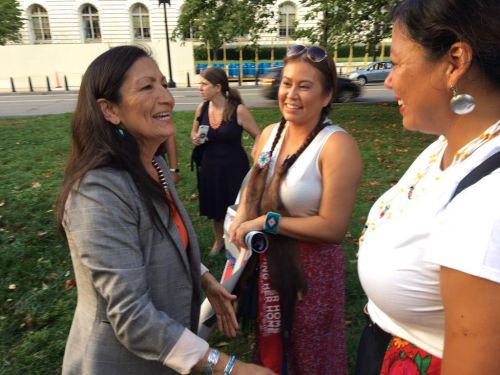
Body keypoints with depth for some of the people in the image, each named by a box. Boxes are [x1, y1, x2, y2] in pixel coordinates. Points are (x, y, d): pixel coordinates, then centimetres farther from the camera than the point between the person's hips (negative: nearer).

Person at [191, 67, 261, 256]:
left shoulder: (238, 110, -18)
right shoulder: (202, 108, -4)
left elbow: (259, 137, -11)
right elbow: (194, 131, 14)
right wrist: (195, 138, -9)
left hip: (234, 166, -4)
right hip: (209, 166, 4)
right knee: (214, 207, 18)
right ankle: (219, 240, 44)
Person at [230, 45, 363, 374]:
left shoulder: (337, 146, -21)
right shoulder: (270, 134, 0)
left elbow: (333, 227, -23)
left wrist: (267, 222, -19)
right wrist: (241, 221, -5)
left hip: (311, 268, -6)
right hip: (267, 262, 6)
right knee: (271, 348, 27)